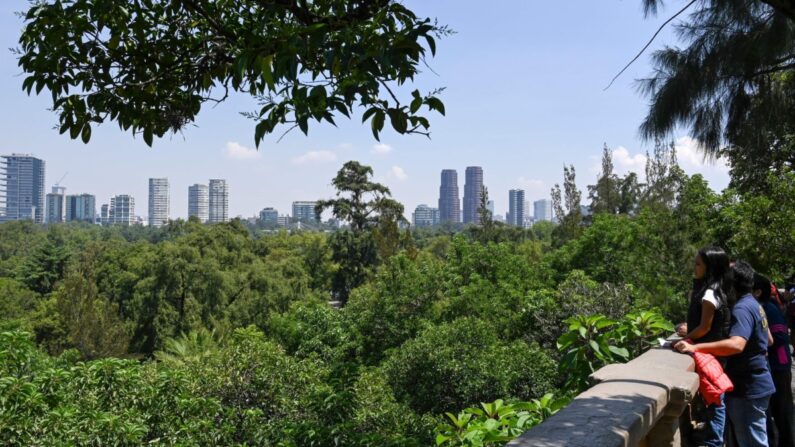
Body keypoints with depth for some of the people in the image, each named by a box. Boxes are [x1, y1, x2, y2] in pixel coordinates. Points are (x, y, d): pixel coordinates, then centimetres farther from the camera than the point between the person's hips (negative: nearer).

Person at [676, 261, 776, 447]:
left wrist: (695, 347, -42)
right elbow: (767, 340, 24)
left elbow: (736, 344, -38)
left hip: (749, 389, -10)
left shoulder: (742, 308, -22)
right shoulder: (754, 305, 11)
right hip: (755, 384, 10)